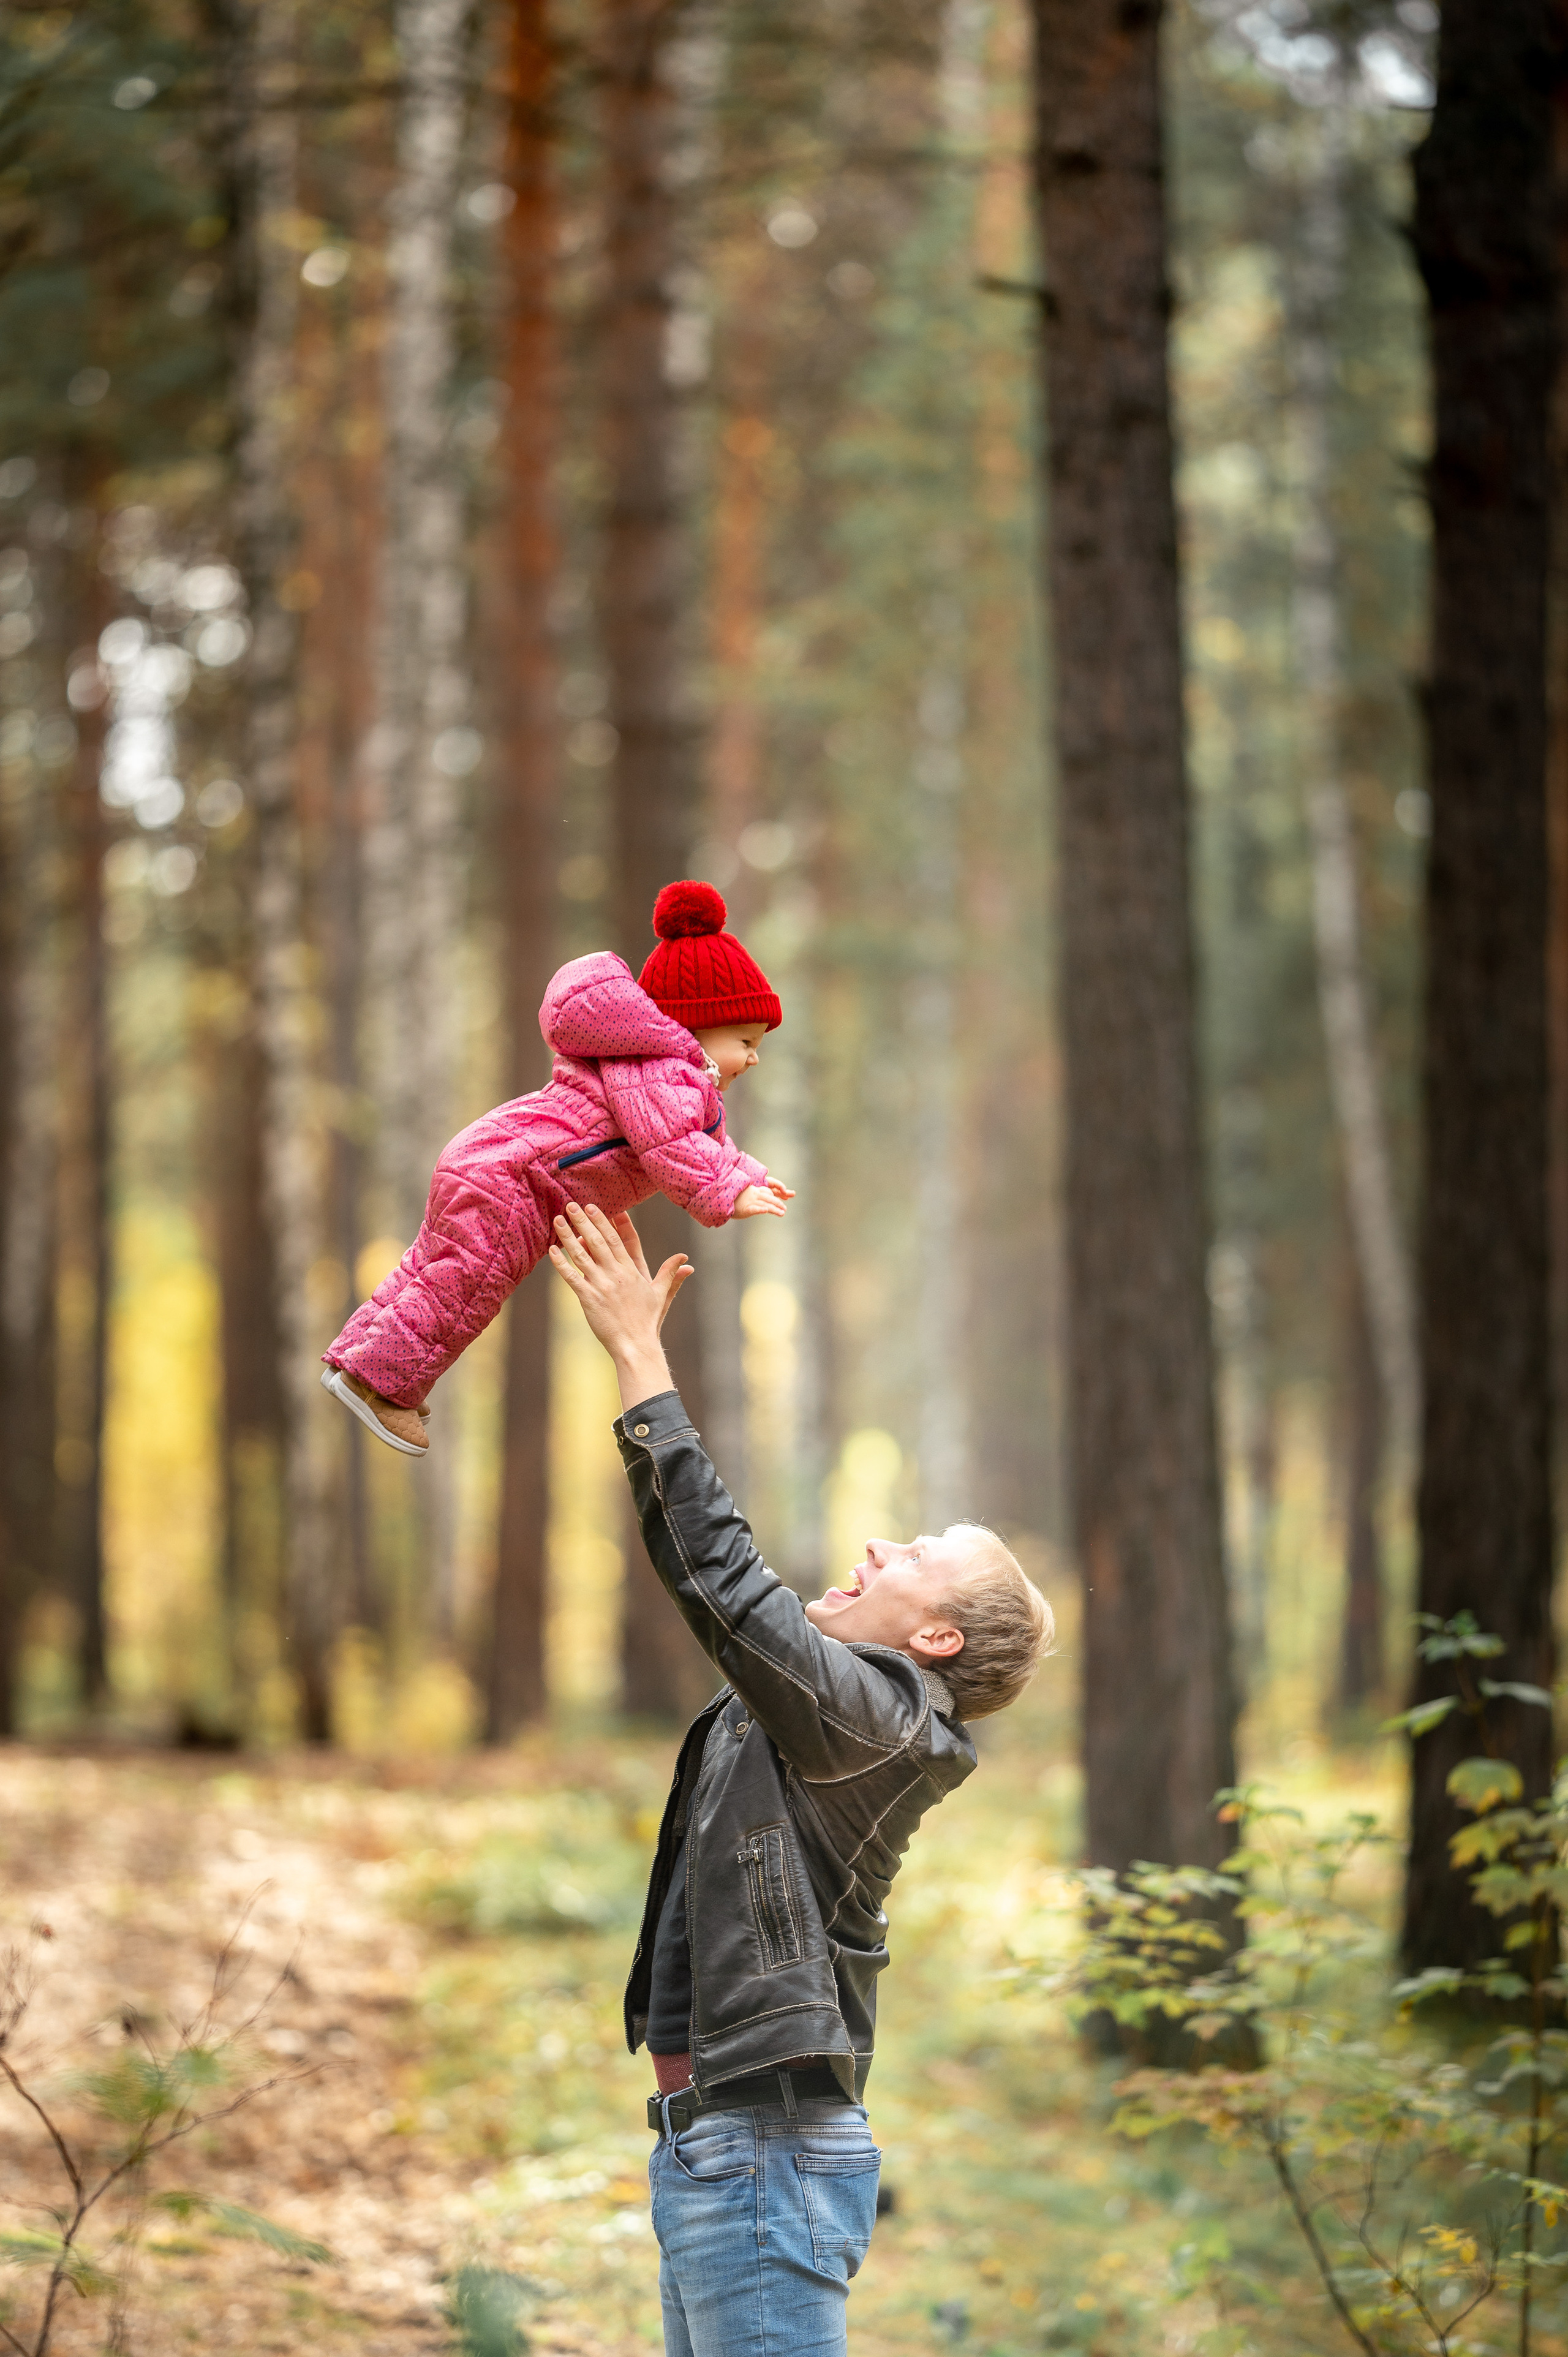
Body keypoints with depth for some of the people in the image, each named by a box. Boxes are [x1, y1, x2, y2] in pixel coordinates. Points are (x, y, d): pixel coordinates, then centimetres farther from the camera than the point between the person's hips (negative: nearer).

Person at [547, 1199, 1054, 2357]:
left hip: (768, 2150, -10)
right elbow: (699, 1567, 19)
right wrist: (635, 1349, 15)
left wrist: (642, 1360, -16)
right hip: (711, 2144, 10)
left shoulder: (879, 1717, -12)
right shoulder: (816, 1698, 14)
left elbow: (726, 1572, -20)